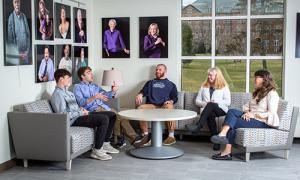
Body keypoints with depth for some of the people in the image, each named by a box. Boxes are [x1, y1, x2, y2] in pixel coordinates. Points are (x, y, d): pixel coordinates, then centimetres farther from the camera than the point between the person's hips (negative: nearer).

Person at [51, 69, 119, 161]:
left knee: (112, 115, 4)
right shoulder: (57, 94, -11)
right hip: (73, 120, -10)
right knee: (104, 119, -28)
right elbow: (63, 114, -20)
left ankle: (105, 144, 9)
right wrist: (80, 113, -16)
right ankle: (97, 151, -22)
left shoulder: (67, 92, 20)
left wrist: (81, 109, 6)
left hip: (79, 115, 10)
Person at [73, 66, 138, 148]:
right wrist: (95, 97, -20)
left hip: (104, 107, 6)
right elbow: (81, 102, -9)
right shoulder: (78, 87, 8)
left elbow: (105, 95, 15)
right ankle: (118, 138, -16)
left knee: (122, 117, -18)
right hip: (93, 110, -6)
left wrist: (113, 91, -7)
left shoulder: (95, 86, 28)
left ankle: (134, 138, -22)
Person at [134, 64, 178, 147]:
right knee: (140, 108, -31)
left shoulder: (171, 84, 26)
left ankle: (171, 136, -34)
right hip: (151, 105, 2)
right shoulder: (150, 83, 31)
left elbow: (175, 98, 14)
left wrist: (170, 101, -10)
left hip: (164, 106, -2)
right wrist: (140, 95, -12)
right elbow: (143, 91, 14)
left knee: (169, 107, -39)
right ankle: (145, 136, -28)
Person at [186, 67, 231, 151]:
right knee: (210, 115, -36)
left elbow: (228, 102, 1)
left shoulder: (224, 86, 12)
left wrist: (215, 102, -13)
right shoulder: (204, 86, 21)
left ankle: (198, 126, -52)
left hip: (221, 109, -2)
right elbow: (197, 100, 17)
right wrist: (205, 103, -5)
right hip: (208, 109, 2)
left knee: (211, 105, -37)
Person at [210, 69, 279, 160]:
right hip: (251, 117, 8)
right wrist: (246, 112, -4)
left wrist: (254, 115, -17)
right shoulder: (257, 92, 24)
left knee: (232, 122, -23)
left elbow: (271, 114, -15)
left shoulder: (272, 94, -5)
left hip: (262, 122, -8)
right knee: (231, 111, -18)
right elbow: (247, 106, 19)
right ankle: (223, 135, -32)